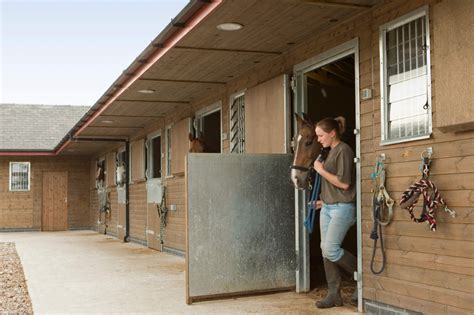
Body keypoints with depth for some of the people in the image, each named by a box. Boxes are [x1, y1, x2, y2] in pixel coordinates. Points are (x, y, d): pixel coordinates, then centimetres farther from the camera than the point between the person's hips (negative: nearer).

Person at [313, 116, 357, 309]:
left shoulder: (344, 150, -12)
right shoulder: (331, 152, 15)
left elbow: (344, 183, -19)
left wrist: (321, 170, -14)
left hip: (342, 208, -9)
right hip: (327, 208, 9)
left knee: (330, 249, -14)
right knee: (325, 250, 6)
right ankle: (334, 294, 12)